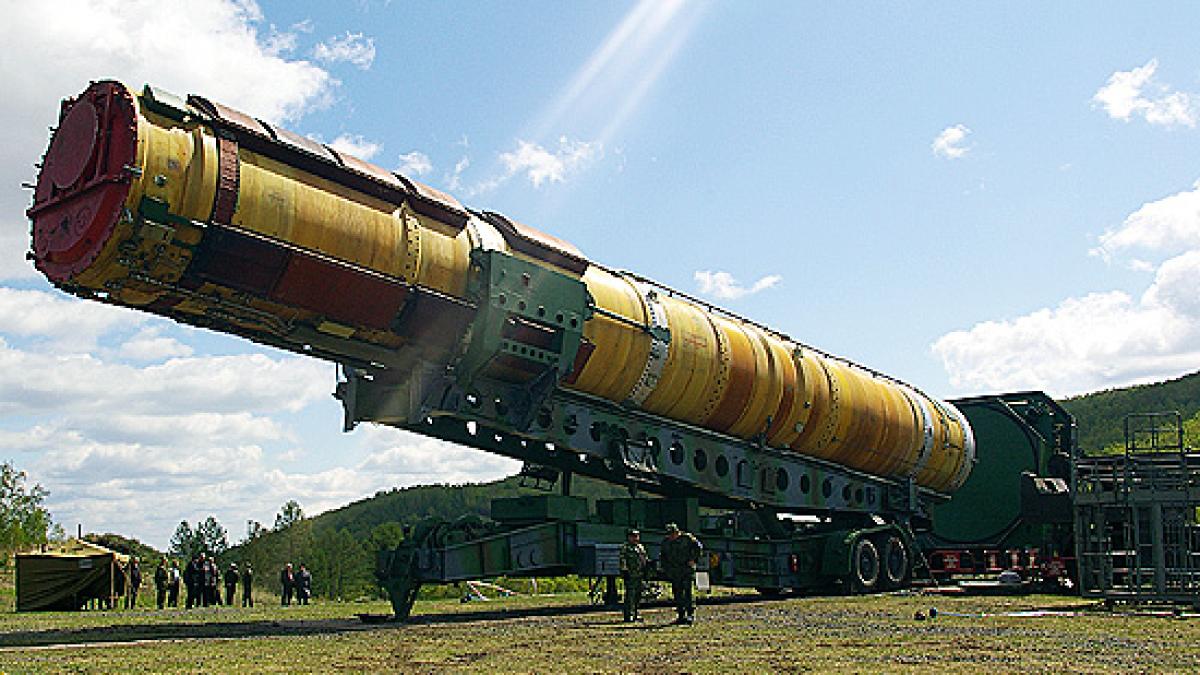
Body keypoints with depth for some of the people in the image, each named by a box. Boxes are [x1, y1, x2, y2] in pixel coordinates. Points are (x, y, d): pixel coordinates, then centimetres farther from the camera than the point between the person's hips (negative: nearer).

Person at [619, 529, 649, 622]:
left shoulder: (641, 547, 19)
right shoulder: (625, 547, -6)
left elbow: (644, 558, 26)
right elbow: (623, 561, -12)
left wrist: (648, 562, 8)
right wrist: (624, 571, -18)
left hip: (639, 576, 8)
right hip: (630, 575, -8)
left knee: (637, 595, 12)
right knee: (630, 595, -9)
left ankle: (634, 614, 21)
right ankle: (628, 615, -7)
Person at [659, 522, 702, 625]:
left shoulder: (686, 538, -4)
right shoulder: (666, 542, 8)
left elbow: (698, 547, 1)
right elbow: (662, 555, 21)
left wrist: (693, 559, -6)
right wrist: (664, 567, 12)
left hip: (687, 570, -4)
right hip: (674, 573, 4)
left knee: (688, 592, -10)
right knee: (677, 594, 5)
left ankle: (691, 615, -6)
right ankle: (680, 616, 11)